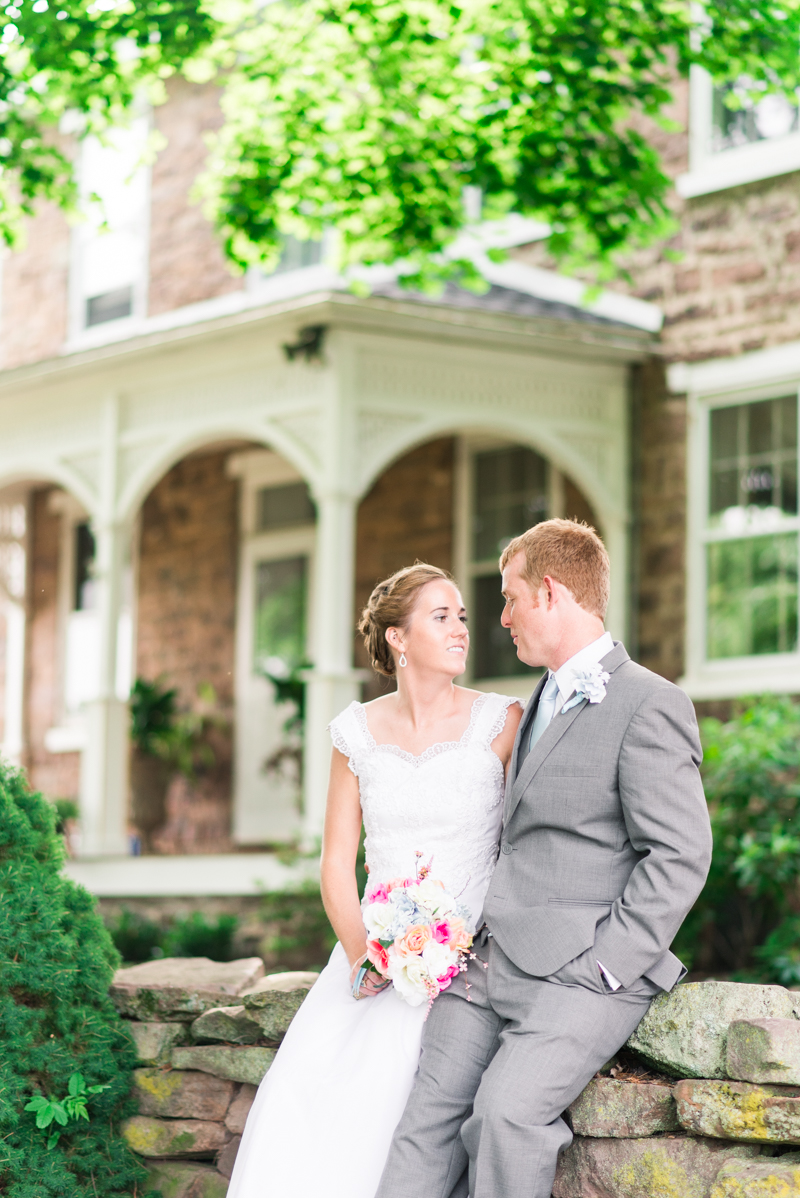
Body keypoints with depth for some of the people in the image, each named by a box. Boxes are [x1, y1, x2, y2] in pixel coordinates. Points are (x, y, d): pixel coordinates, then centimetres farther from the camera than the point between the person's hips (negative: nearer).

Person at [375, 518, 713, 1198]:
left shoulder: (649, 706, -5)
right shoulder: (540, 705, 24)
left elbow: (679, 856, -11)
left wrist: (600, 969, -17)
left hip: (581, 971, -7)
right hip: (489, 966, 8)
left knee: (506, 1107, -28)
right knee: (426, 1129, -7)